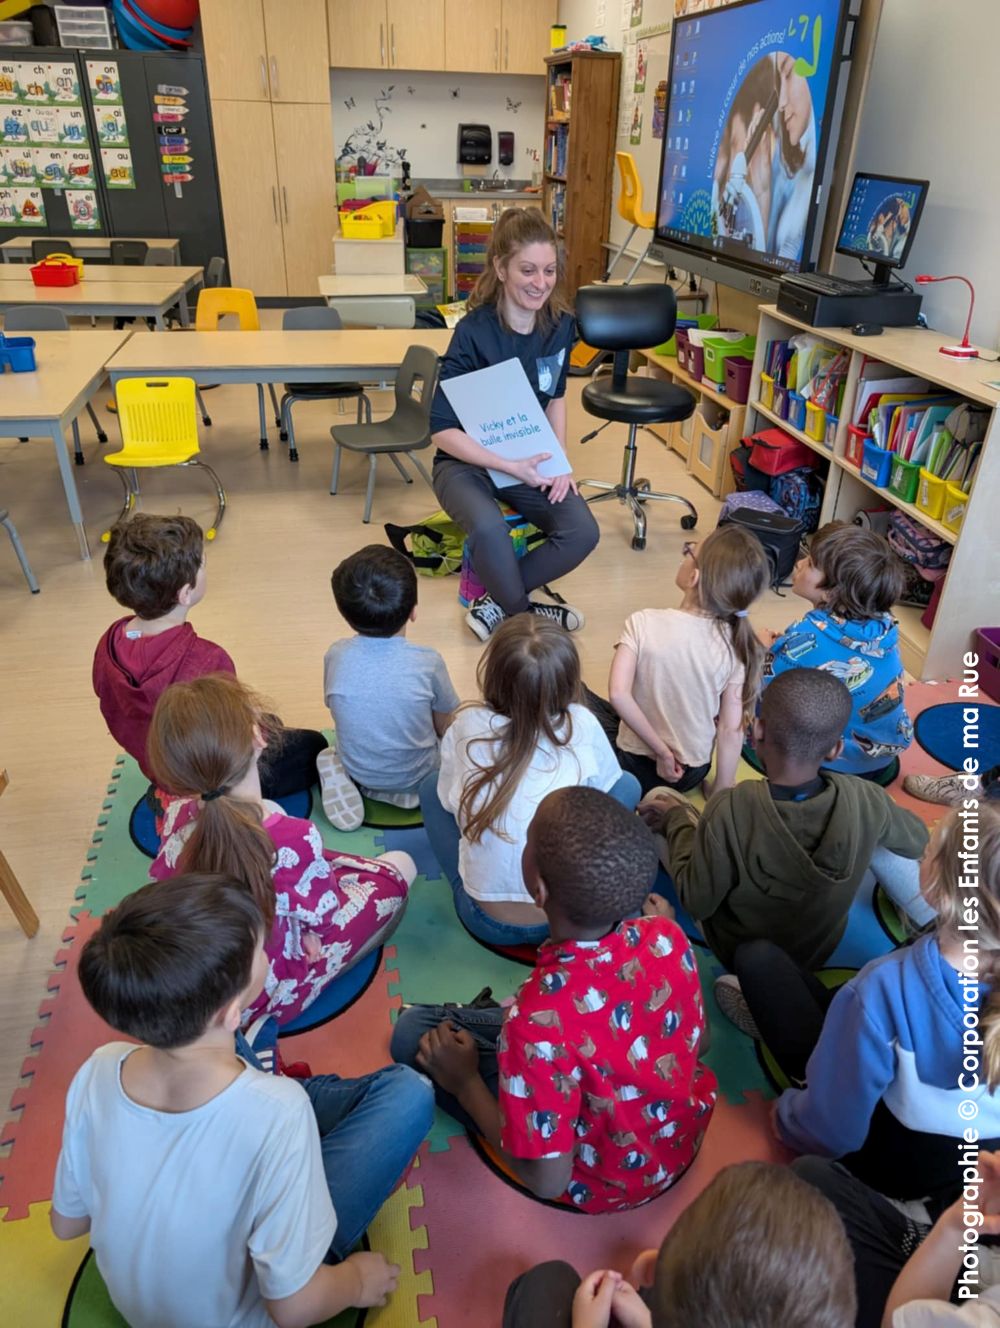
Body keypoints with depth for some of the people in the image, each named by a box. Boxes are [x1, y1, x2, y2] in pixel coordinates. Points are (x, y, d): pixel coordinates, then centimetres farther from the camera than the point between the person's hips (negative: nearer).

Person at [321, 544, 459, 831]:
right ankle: (408, 791, 3)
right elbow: (446, 726, -8)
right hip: (415, 777, -3)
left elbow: (337, 709, 1)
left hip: (357, 770, 3)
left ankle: (357, 781, 5)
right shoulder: (428, 662, -23)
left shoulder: (336, 656, -16)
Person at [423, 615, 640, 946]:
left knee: (431, 786, 20)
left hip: (487, 922, 0)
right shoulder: (581, 725, -12)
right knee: (626, 784, 17)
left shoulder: (466, 727, -11)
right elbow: (604, 786, 8)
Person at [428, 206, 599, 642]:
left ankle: (497, 604, -1)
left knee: (582, 532, -20)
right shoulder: (474, 332, -20)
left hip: (529, 460, 5)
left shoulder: (561, 324, -5)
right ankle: (524, 615, -7)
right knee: (489, 529, -36)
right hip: (467, 461, -4)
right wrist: (510, 467, -28)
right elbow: (442, 430, -20)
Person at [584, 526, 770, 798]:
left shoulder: (644, 623, -20)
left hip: (636, 766, -3)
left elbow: (618, 694, -29)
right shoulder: (737, 645, -15)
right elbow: (732, 729, -14)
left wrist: (661, 750, -19)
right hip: (692, 772, 3)